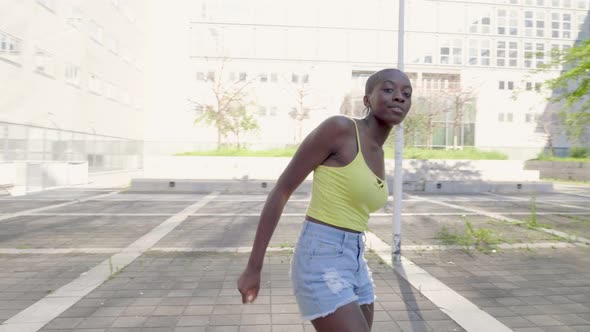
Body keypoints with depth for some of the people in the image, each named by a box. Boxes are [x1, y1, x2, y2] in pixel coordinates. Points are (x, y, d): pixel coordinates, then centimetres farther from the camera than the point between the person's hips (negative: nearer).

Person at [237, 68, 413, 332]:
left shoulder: (377, 154, 13)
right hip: (321, 265, -9)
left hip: (353, 264, 9)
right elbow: (281, 190, -11)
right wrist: (253, 268, -9)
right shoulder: (338, 127, -13)